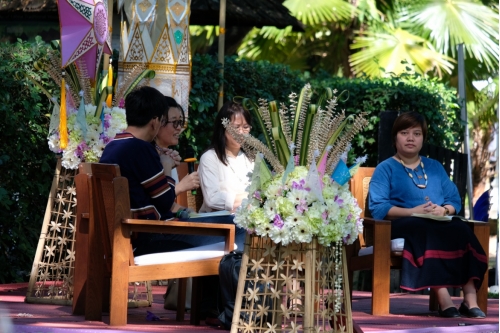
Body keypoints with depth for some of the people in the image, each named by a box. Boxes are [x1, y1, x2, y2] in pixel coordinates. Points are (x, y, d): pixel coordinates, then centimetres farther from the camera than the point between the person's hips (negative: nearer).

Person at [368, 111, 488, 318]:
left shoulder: (435, 167, 26)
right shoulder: (386, 169, 11)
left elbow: (454, 200, 17)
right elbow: (377, 208, -3)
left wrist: (444, 210, -7)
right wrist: (412, 212, -16)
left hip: (439, 224, 4)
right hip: (402, 225, -4)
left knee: (461, 229, -31)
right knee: (430, 232, -39)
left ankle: (470, 299, -41)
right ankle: (444, 300, -51)